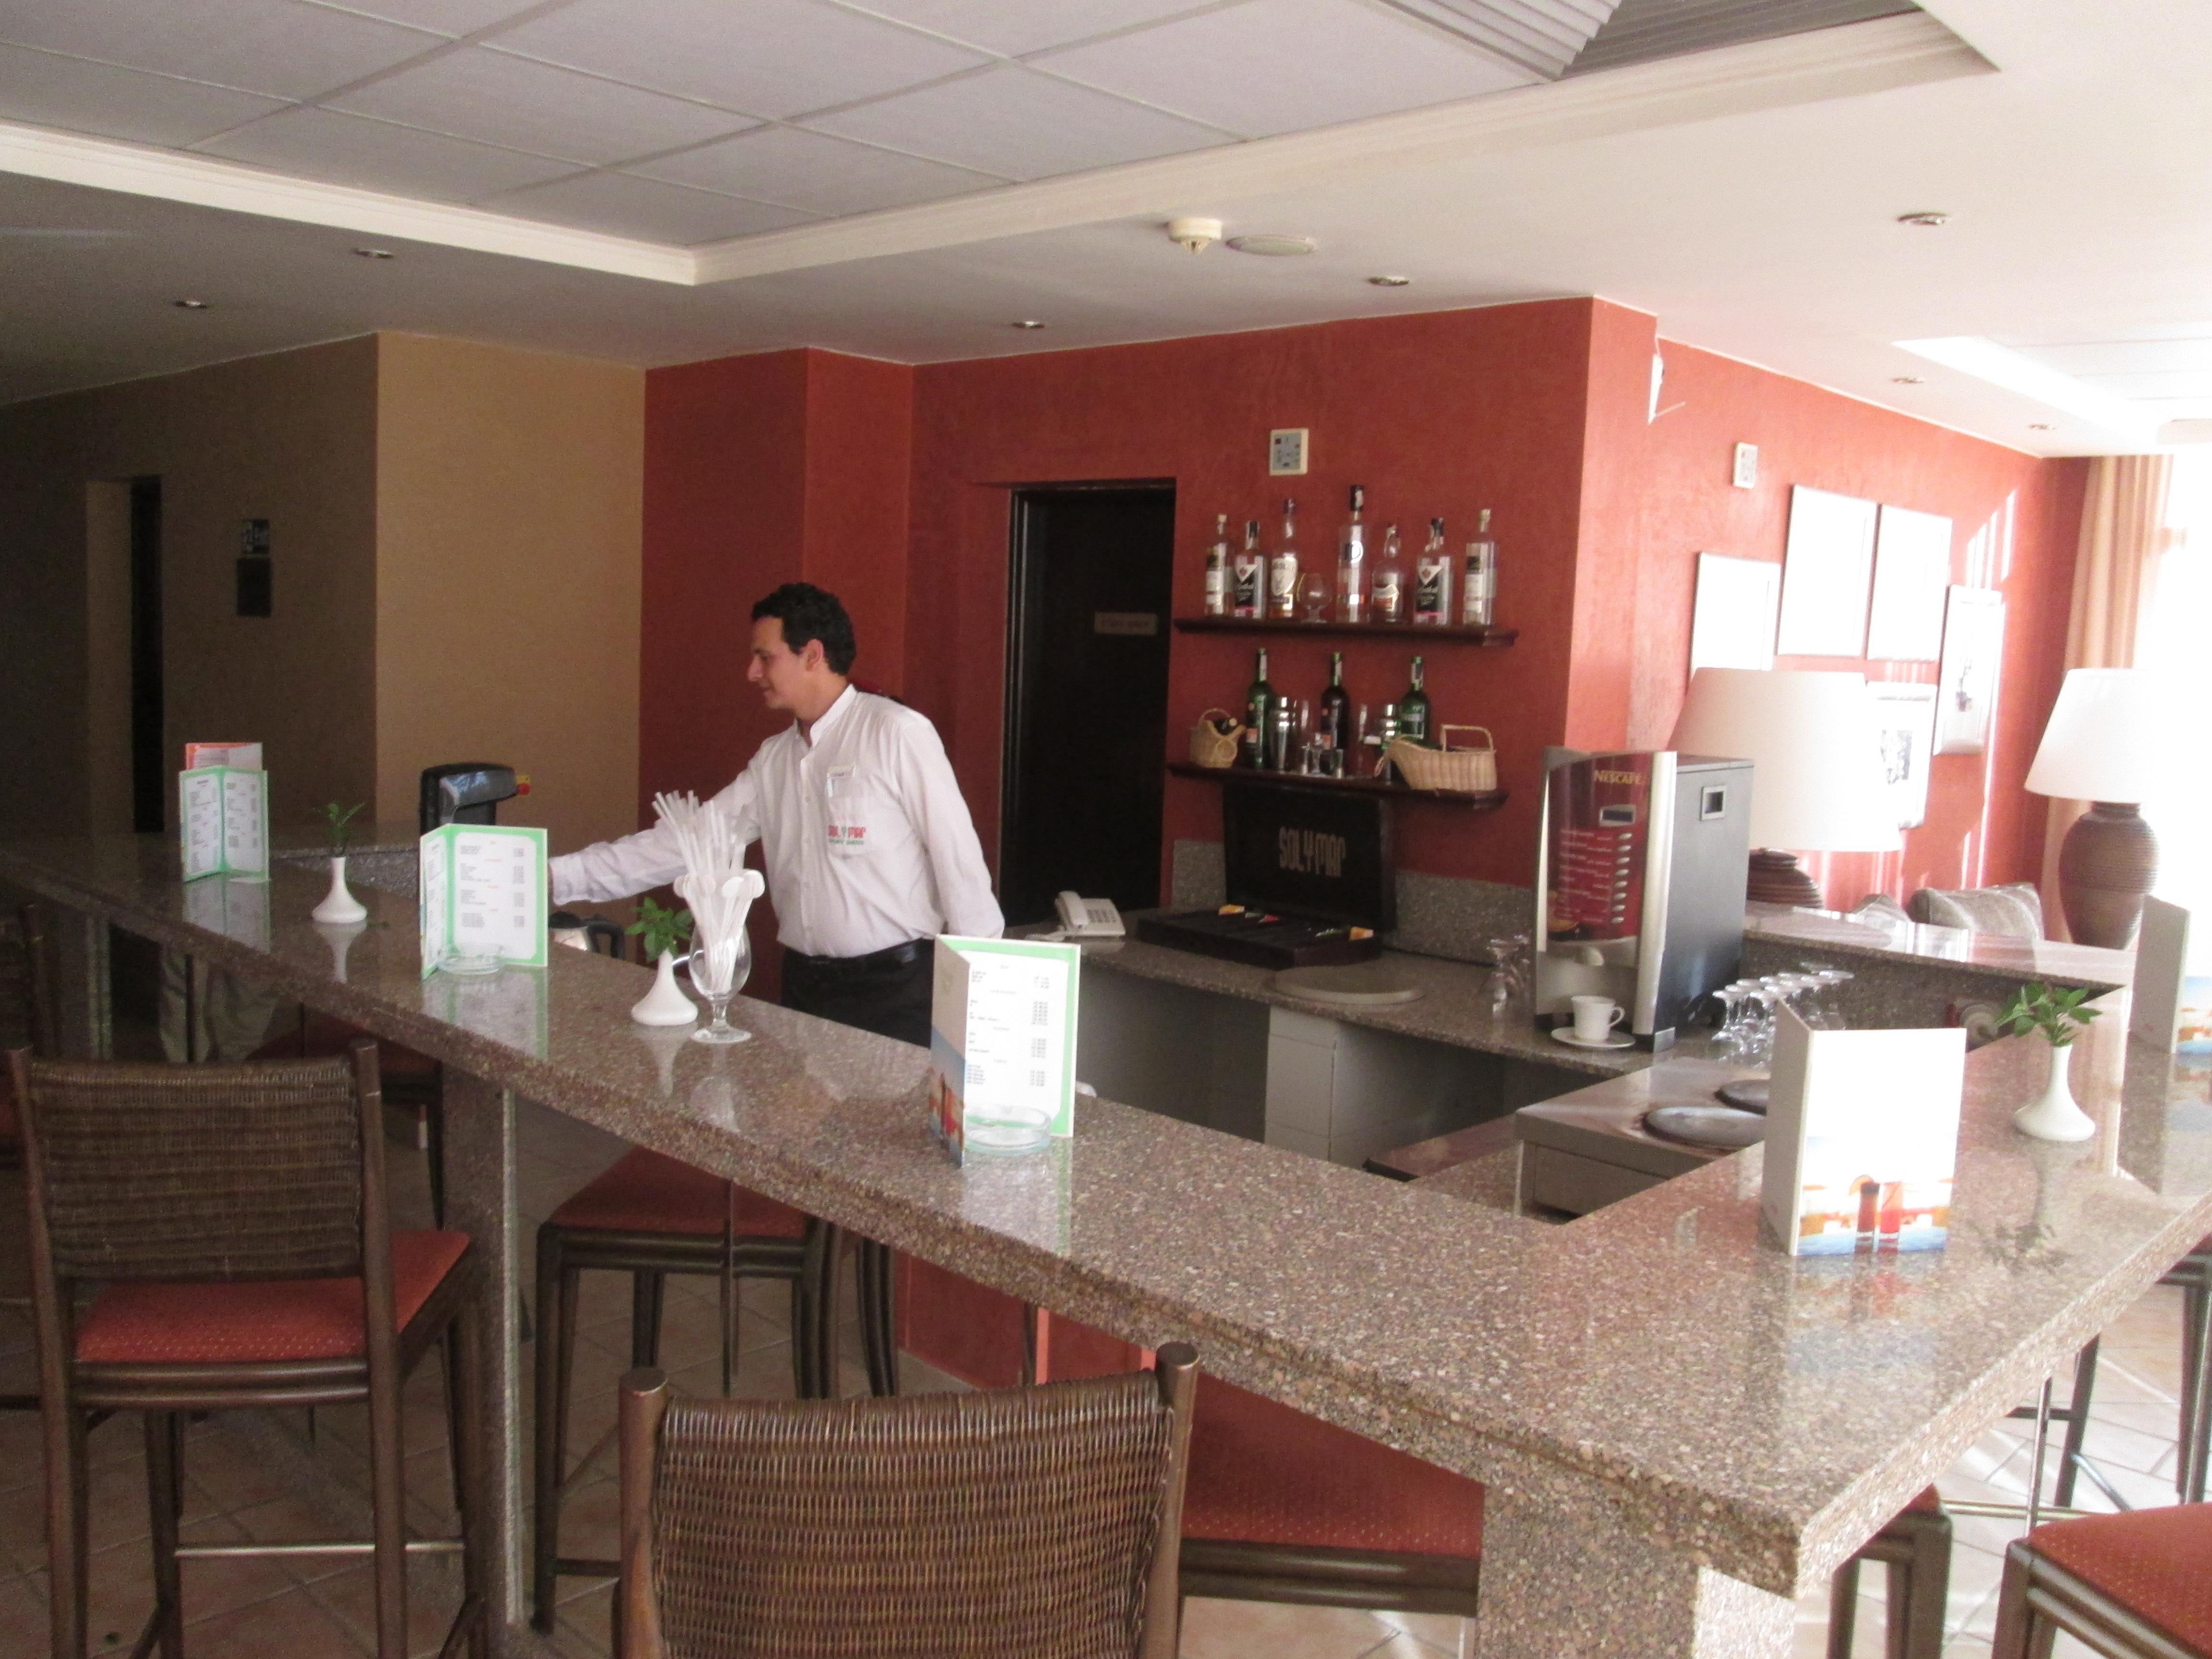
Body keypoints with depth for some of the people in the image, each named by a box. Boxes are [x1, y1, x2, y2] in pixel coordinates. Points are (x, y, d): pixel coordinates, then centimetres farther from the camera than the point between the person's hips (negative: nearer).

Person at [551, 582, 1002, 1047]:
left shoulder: (898, 734, -10)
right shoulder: (772, 759, 10)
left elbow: (957, 857, -12)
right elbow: (683, 843, 9)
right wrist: (558, 877, 5)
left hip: (896, 989, -6)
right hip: (805, 985, 6)